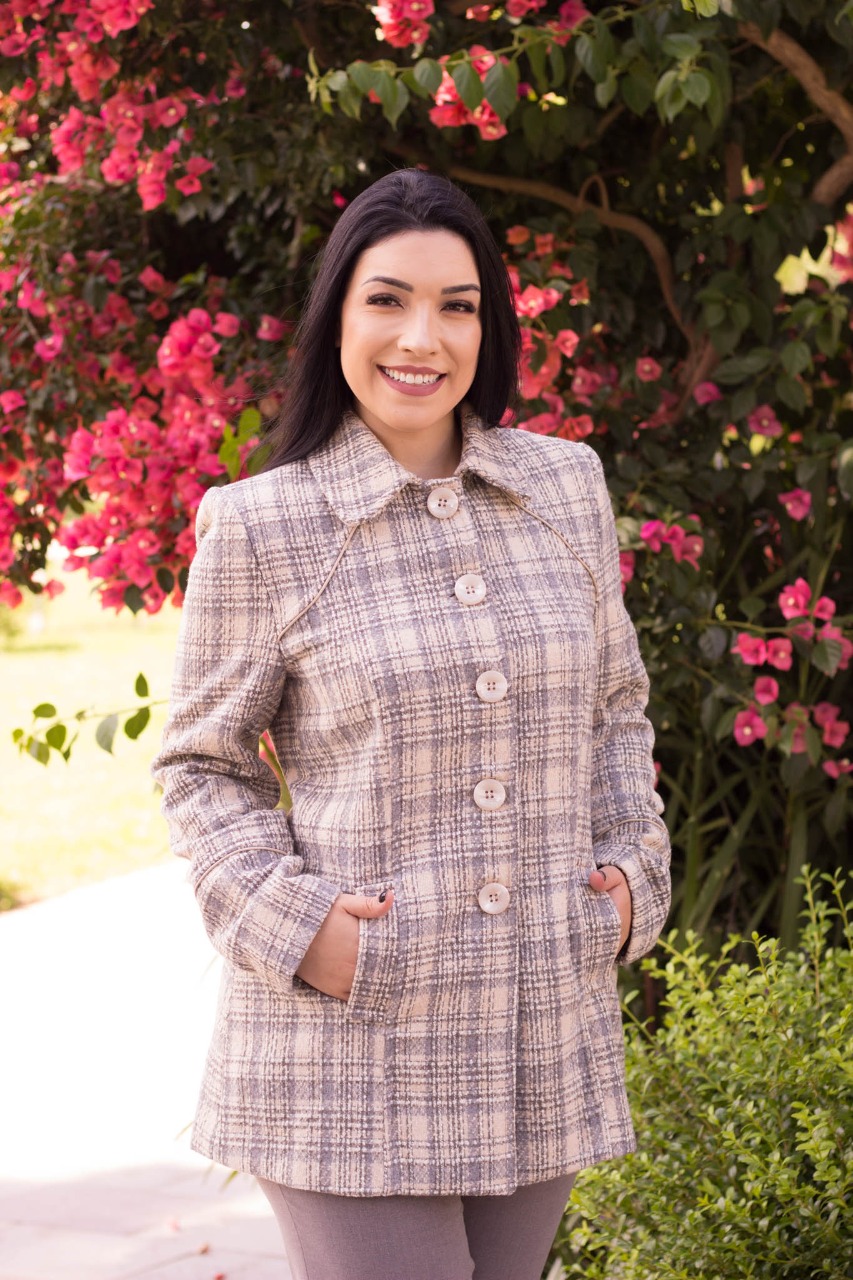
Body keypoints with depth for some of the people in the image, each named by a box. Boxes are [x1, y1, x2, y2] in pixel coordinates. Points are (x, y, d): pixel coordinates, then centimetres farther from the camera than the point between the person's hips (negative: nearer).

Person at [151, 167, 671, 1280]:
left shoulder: (565, 487, 7)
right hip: (352, 1040, -4)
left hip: (544, 1043, 4)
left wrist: (633, 864, 5)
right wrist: (291, 918, -11)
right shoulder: (261, 527, -5)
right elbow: (203, 767, 3)